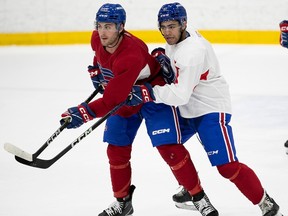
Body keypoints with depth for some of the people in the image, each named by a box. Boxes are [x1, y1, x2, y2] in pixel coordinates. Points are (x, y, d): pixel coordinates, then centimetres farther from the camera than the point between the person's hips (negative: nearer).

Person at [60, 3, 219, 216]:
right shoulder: (98, 39, -15)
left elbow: (111, 100, -40)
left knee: (169, 148, -14)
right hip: (122, 97, 8)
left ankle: (200, 198, 0)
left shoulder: (131, 56, -39)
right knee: (116, 150, 7)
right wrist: (96, 71, 6)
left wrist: (83, 113, -45)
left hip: (153, 95, -8)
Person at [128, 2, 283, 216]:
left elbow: (180, 95, -32)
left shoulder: (193, 52, -30)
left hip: (211, 109, -10)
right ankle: (191, 187, 36)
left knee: (227, 166, -16)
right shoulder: (175, 40, -1)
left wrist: (147, 93, -30)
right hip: (187, 107, 10)